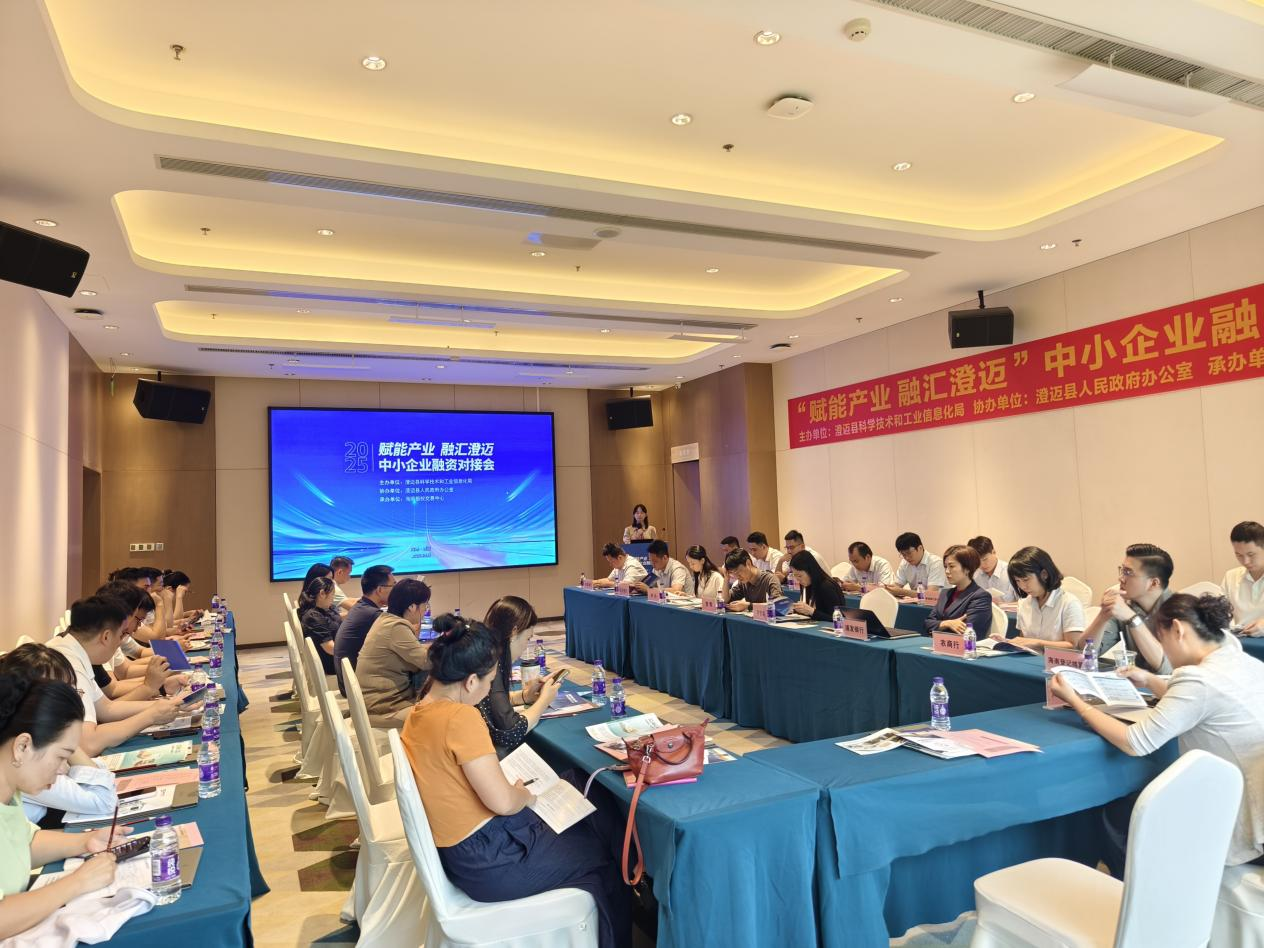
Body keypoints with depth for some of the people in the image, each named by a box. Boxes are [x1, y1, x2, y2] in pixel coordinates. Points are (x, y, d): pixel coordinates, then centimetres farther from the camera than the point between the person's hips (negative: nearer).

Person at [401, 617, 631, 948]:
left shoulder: (420, 712, 0)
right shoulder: (461, 717, -28)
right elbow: (503, 802, -27)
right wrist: (524, 793, -5)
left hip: (459, 849, 8)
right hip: (490, 861, -8)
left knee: (591, 823, 21)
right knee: (600, 855, 14)